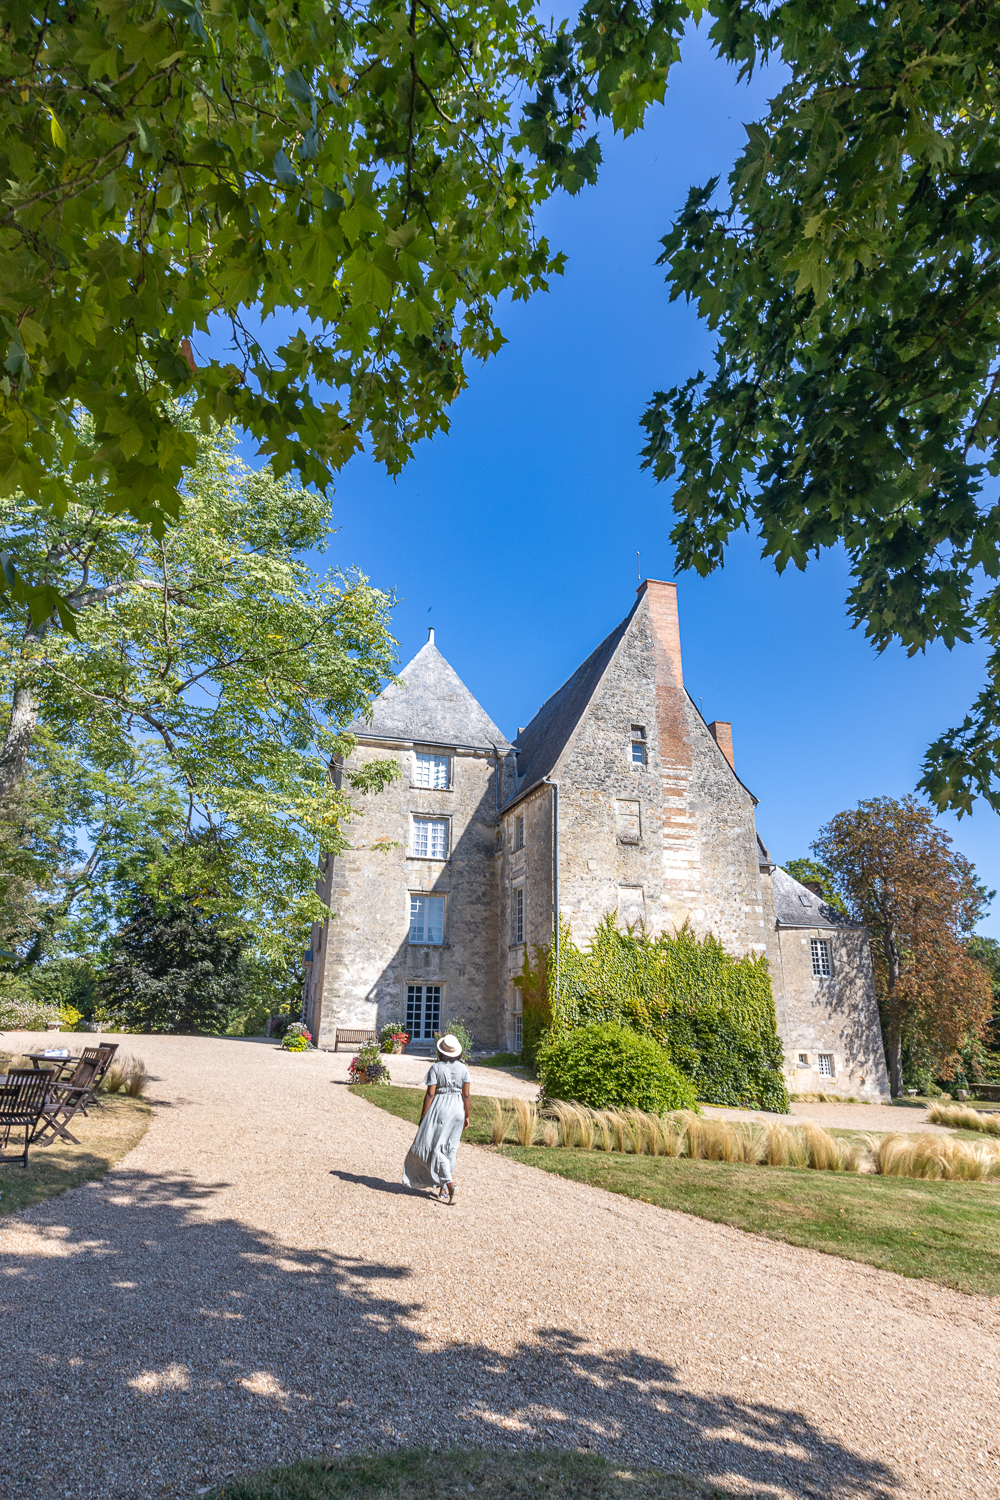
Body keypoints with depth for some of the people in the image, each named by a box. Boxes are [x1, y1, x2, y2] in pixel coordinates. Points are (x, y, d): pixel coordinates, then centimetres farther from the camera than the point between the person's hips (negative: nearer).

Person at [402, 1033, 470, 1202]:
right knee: (450, 1148, 13)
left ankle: (449, 1183, -14)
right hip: (457, 1109, 4)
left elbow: (430, 1094, -11)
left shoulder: (436, 1068, -10)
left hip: (439, 1108, -4)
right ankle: (443, 1189, 18)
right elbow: (466, 1094, 1)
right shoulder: (463, 1068, 0)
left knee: (435, 1146, 2)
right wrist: (466, 1116, 10)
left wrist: (423, 1117, -4)